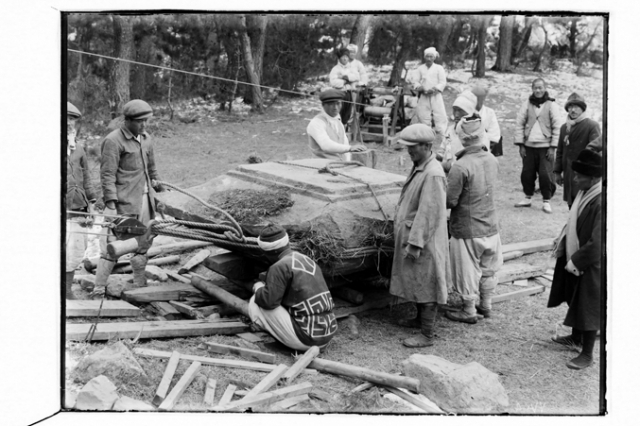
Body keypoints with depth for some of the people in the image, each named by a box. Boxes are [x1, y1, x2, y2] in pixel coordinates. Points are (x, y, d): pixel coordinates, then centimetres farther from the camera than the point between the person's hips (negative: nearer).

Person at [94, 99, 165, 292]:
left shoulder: (145, 139, 14)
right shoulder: (113, 141, -10)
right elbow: (107, 175, -14)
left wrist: (158, 187, 24)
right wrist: (111, 203, -19)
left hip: (145, 200, 8)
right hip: (124, 203, -8)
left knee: (142, 243, 13)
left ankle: (140, 285, 25)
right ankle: (98, 290, -1)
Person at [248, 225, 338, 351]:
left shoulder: (280, 267, -12)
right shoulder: (308, 260, 14)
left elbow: (268, 301, -18)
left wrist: (258, 287, 4)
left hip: (305, 339, -8)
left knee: (256, 304, -2)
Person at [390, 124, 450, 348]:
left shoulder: (433, 174, -23)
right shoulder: (419, 167, 9)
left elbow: (429, 213, -25)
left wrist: (415, 243, -24)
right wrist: (398, 222, 21)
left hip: (424, 241, -10)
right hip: (410, 235, 10)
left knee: (426, 285, -1)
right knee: (416, 282, 22)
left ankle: (427, 335, 7)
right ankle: (421, 319, 39)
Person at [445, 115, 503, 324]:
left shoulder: (460, 167, -24)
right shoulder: (492, 160, -3)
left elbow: (450, 201, -21)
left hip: (467, 230, -6)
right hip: (490, 226, 6)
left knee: (467, 272, 11)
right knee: (488, 268, 22)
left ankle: (469, 311, 24)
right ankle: (486, 305, 37)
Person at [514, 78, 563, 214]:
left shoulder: (551, 105, 0)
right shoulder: (527, 104, 6)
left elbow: (557, 127, -1)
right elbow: (519, 124, 5)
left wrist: (553, 147, -7)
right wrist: (521, 145, -1)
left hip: (545, 146, -2)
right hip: (529, 146, 2)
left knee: (546, 174, -6)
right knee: (527, 173, 5)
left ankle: (546, 201, 7)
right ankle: (527, 198, 22)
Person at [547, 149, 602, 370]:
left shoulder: (600, 203, -29)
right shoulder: (584, 193, -2)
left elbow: (596, 244, -27)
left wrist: (575, 261, -18)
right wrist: (561, 241, 6)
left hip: (590, 266, -9)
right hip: (574, 258, 9)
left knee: (588, 308, 5)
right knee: (575, 300, 24)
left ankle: (587, 354, 19)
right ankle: (576, 337, 44)